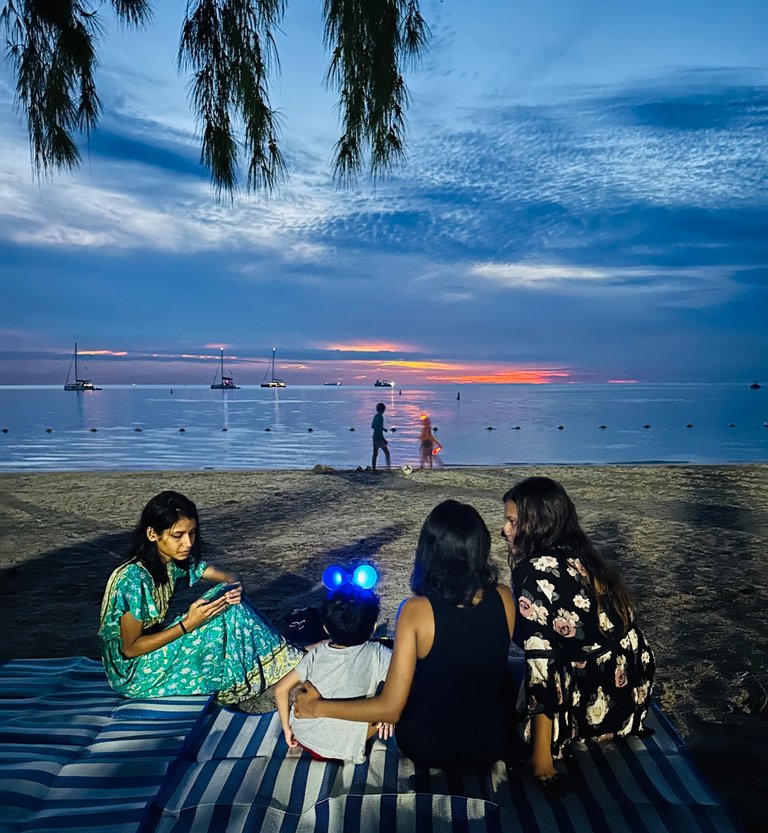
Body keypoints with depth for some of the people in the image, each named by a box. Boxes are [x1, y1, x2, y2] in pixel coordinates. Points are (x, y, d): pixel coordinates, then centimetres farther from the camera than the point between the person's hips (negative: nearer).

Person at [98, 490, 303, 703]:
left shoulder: (177, 560, -5)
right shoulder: (133, 578, -28)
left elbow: (230, 577, 3)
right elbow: (130, 648, -22)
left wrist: (235, 588, -22)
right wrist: (187, 625, -29)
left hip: (156, 650, 7)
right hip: (132, 670, -7)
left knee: (225, 603, -10)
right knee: (226, 614, -21)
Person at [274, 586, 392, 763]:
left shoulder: (317, 652, -3)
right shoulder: (376, 654, -13)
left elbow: (281, 689, -1)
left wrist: (287, 727, 10)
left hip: (301, 734, 4)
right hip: (338, 750, -4)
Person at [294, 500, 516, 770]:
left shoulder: (416, 609, -25)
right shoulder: (504, 599, -15)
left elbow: (390, 708, -22)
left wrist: (318, 708, -10)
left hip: (428, 748, -2)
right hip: (492, 745, 3)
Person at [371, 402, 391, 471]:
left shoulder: (375, 416, 9)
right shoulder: (380, 417, -17)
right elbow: (379, 429, -22)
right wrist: (383, 439, -19)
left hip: (375, 437, 8)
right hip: (379, 438, -8)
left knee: (375, 454, 8)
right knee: (387, 453, 3)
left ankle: (373, 469, 7)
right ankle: (388, 467, 0)